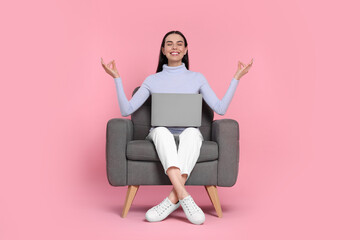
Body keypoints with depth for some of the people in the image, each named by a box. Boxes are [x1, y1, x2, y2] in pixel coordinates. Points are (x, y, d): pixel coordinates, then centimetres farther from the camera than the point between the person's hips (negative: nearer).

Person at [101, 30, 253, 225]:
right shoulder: (152, 80, 16)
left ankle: (173, 198, -44)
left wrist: (236, 78, 3)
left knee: (192, 132, -37)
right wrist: (117, 78, 4)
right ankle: (184, 197, -49)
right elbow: (126, 110, 9)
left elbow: (220, 108, 5)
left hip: (189, 135, 0)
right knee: (161, 130, -37)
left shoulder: (197, 78, 16)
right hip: (160, 136, 0)